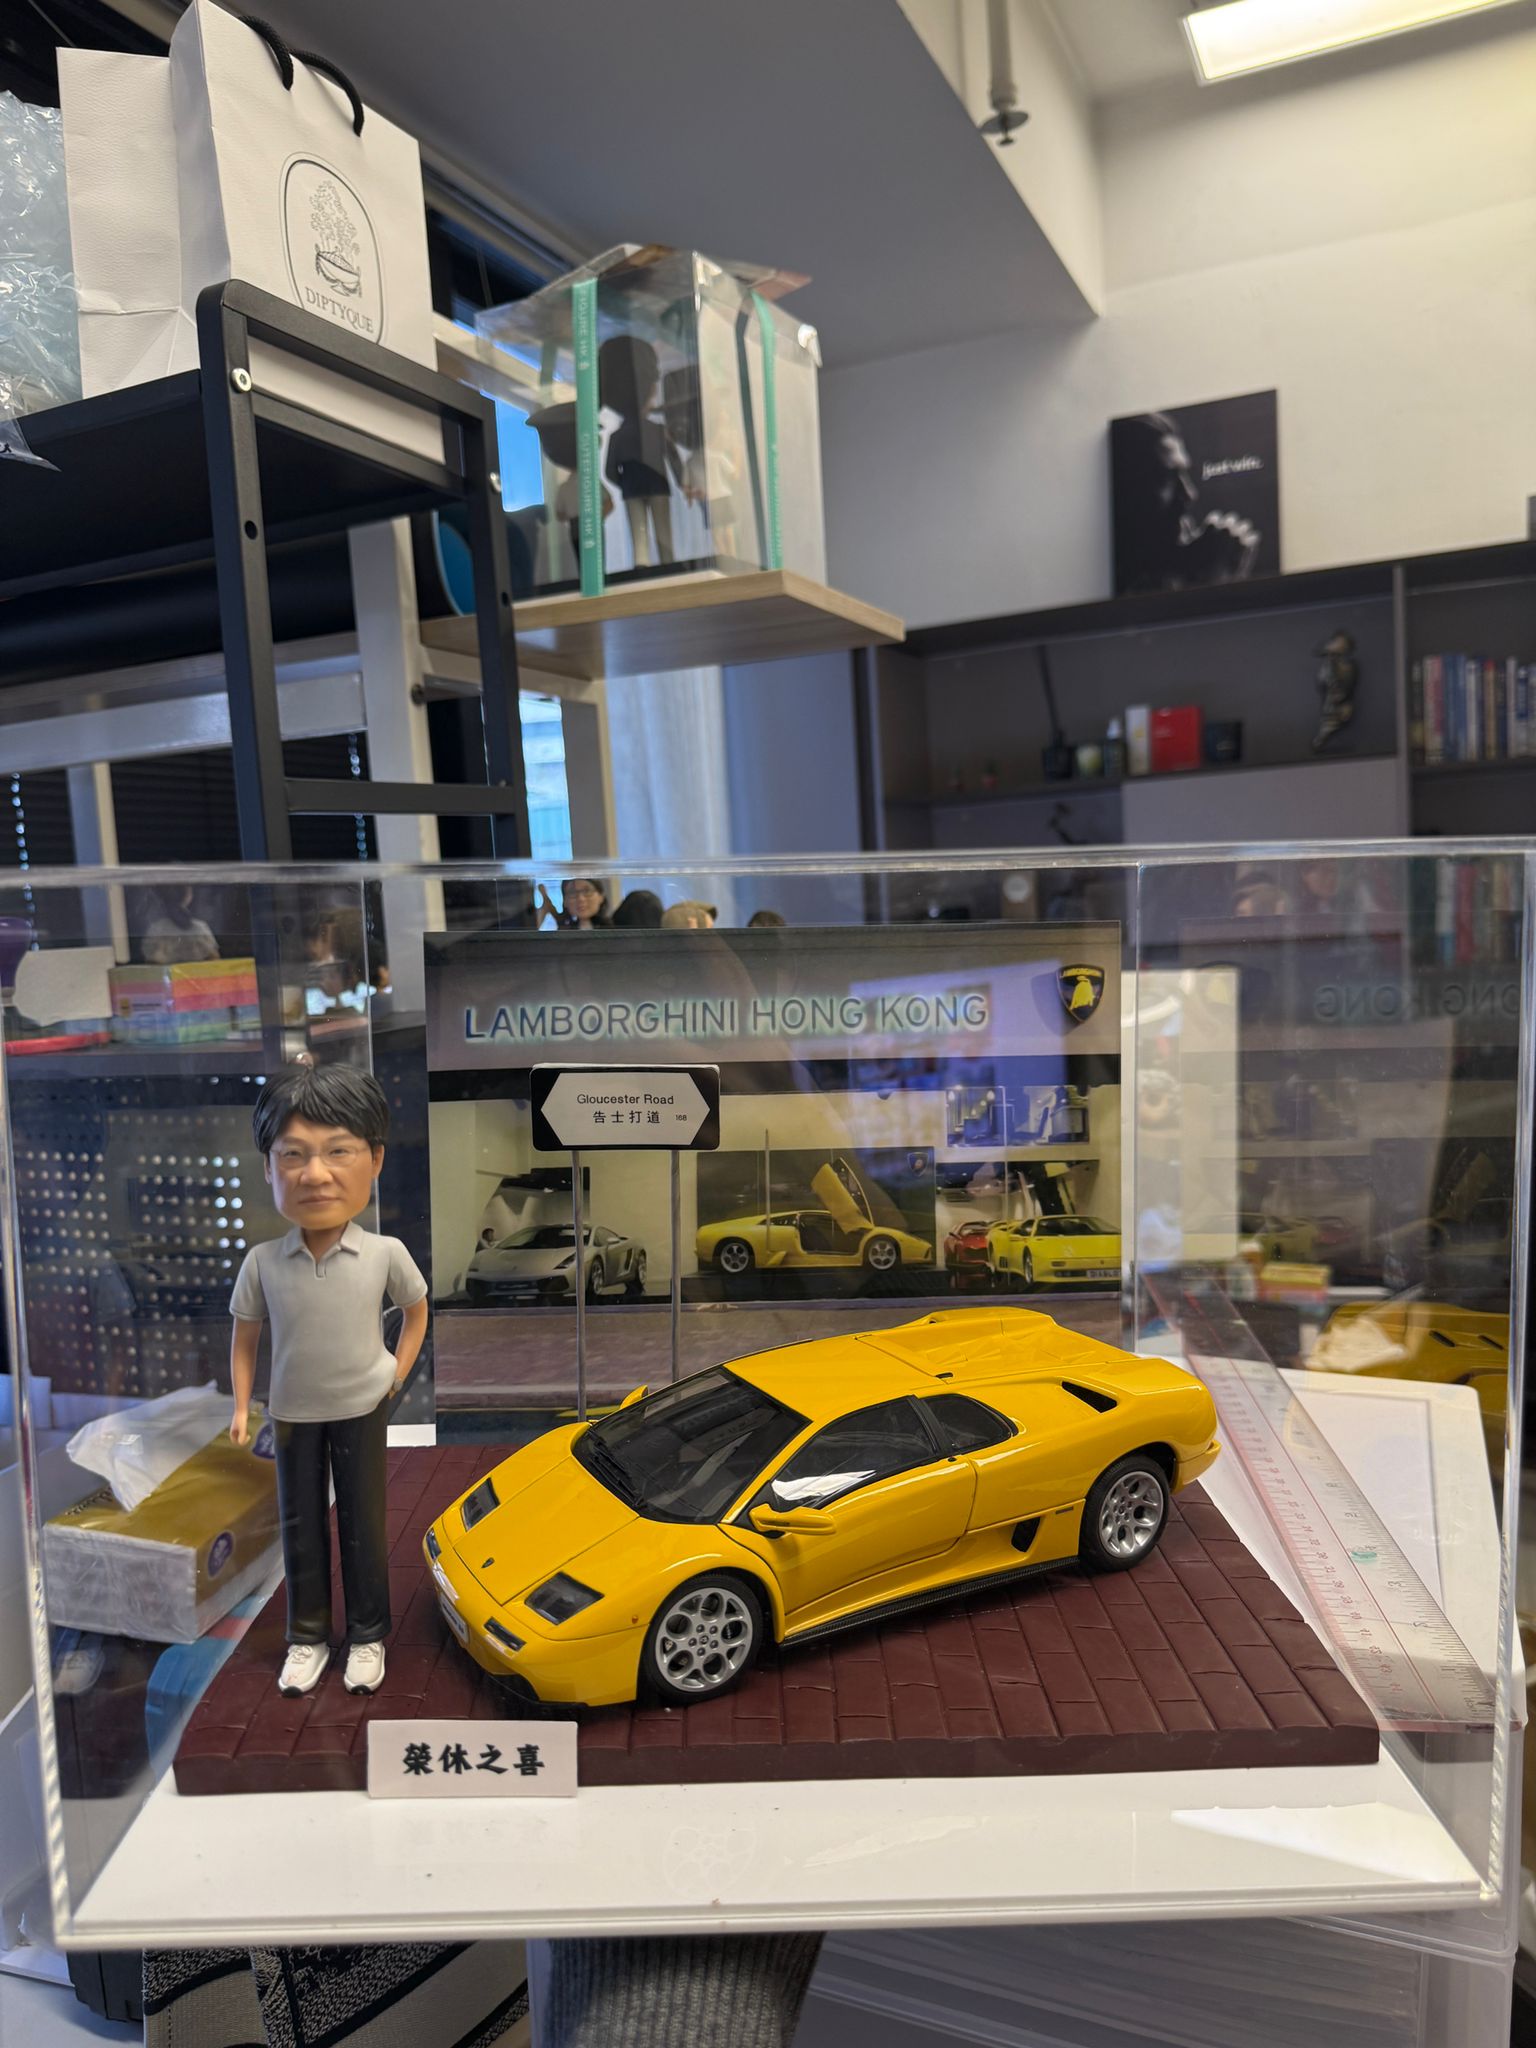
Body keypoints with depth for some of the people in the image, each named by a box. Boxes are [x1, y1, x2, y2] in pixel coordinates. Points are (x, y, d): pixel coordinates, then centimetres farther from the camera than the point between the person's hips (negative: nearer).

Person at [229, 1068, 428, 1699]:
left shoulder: (385, 1254, -19)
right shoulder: (262, 1261, -16)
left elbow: (416, 1312, 0)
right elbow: (245, 1336, -1)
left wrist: (396, 1376, -4)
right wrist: (242, 1407, -4)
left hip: (362, 1410, -1)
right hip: (293, 1414, 1)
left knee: (362, 1525, 10)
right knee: (300, 1526, 13)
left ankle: (368, 1635, 28)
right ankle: (307, 1637, 30)